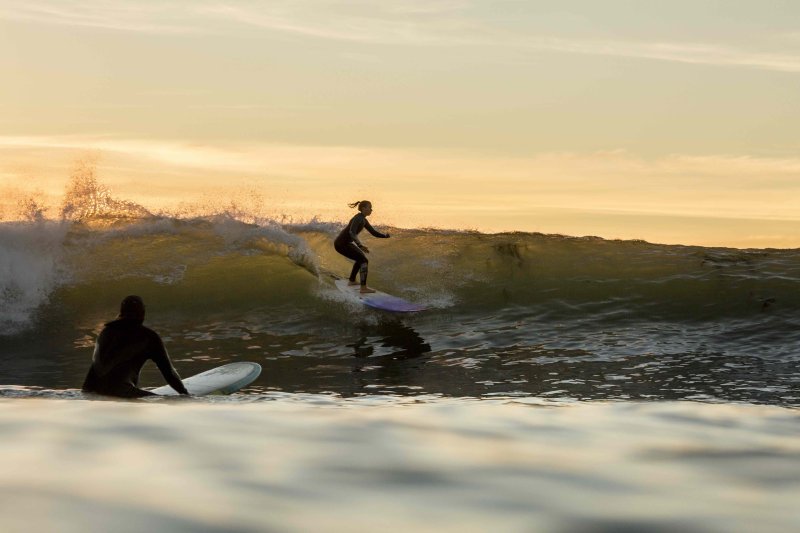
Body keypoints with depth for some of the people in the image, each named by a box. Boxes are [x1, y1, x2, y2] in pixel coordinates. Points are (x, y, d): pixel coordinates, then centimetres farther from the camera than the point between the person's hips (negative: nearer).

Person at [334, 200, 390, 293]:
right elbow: (352, 233, -34)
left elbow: (374, 233, 14)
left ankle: (352, 280, 42)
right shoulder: (358, 218, -20)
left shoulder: (363, 220, 13)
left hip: (343, 243, 10)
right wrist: (360, 245, -44)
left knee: (361, 257, 31)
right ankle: (363, 287, -22)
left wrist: (385, 235, -1)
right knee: (364, 261, -16)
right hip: (342, 244, -10)